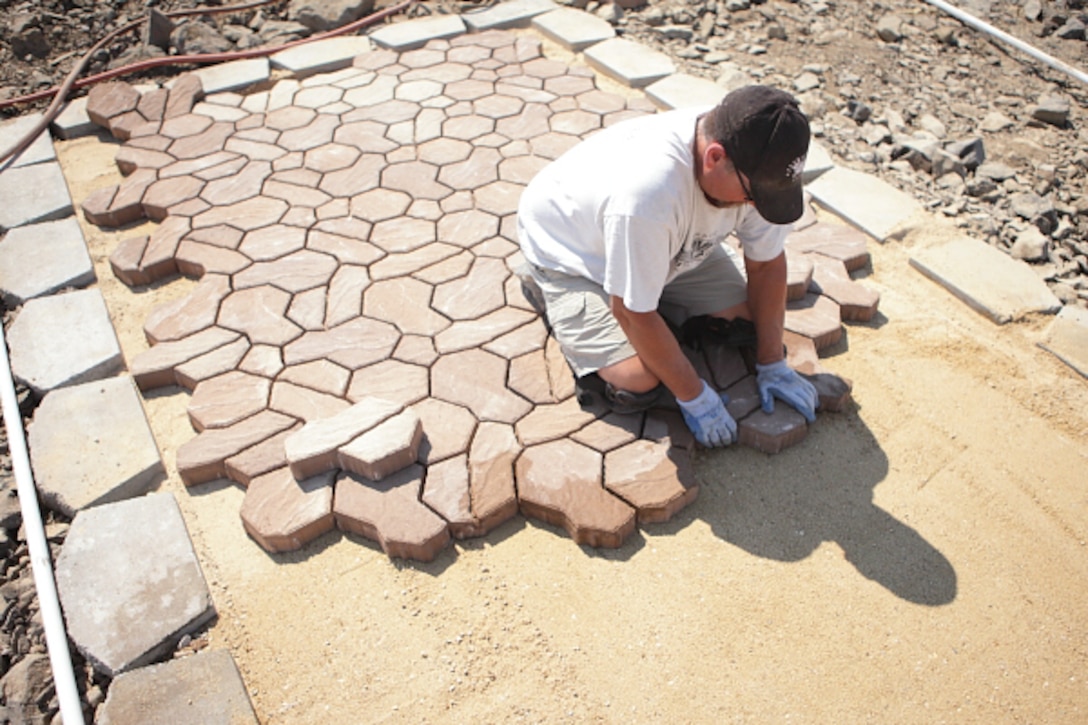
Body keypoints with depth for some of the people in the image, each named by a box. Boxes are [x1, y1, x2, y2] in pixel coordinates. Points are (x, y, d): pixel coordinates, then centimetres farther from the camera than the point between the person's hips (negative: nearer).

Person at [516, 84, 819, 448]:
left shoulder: (756, 166, -24)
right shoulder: (648, 192, -45)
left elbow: (766, 262, -9)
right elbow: (633, 313, -32)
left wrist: (772, 364, -8)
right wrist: (693, 396, -22)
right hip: (568, 249, -6)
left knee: (744, 312, -5)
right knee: (639, 384, -18)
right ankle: (547, 288, 4)